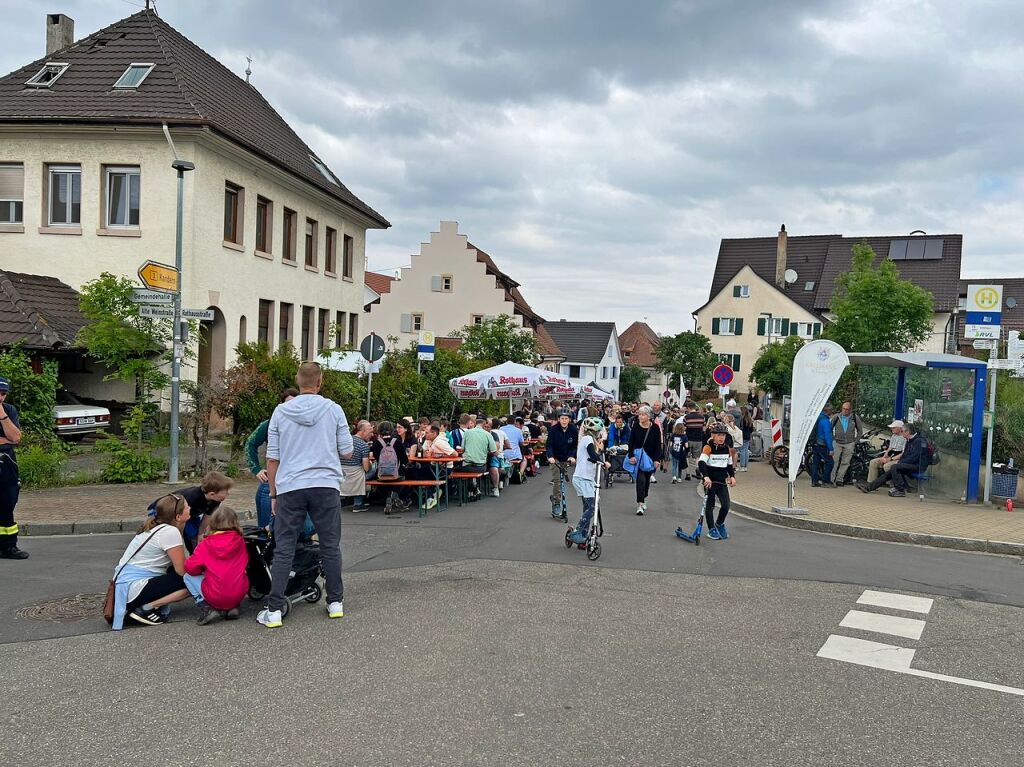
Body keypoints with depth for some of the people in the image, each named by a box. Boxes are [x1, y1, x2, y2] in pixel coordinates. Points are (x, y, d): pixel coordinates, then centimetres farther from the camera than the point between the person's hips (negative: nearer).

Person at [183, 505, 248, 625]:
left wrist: (204, 569, 18)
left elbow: (190, 568, -3)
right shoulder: (240, 541, 3)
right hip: (239, 596, 3)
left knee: (188, 577, 16)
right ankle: (232, 608, 13)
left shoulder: (205, 544, -3)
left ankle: (205, 608, 1)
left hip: (215, 598, -3)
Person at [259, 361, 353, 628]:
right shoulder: (333, 409, 1)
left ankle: (274, 610, 2)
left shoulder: (281, 411, 4)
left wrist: (273, 493, 15)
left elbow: (272, 458, 6)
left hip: (290, 488, 1)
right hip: (325, 486, 0)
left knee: (283, 550, 4)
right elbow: (347, 452, 4)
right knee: (330, 546, 11)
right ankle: (335, 602, 18)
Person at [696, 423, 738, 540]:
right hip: (710, 481, -4)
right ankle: (712, 530, 16)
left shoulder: (727, 449, 7)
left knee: (726, 505, -3)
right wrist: (706, 477, -35)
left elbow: (730, 464, 19)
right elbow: (701, 463, -23)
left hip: (722, 481, 5)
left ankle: (720, 524, 23)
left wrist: (732, 476, 4)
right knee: (709, 505, 4)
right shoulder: (708, 448, -12)